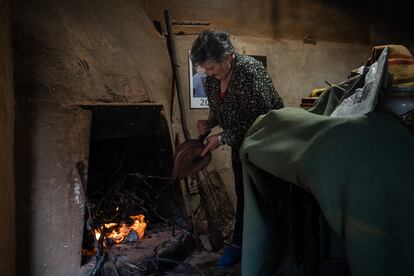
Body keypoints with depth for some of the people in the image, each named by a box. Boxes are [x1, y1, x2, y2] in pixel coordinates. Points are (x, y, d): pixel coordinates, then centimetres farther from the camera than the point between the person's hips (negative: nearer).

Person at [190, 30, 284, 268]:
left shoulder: (251, 72, -29)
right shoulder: (212, 79, -5)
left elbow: (259, 120, -28)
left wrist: (223, 138, -26)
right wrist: (209, 123, -12)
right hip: (240, 144, 7)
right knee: (243, 194, 11)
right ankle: (239, 243, 24)